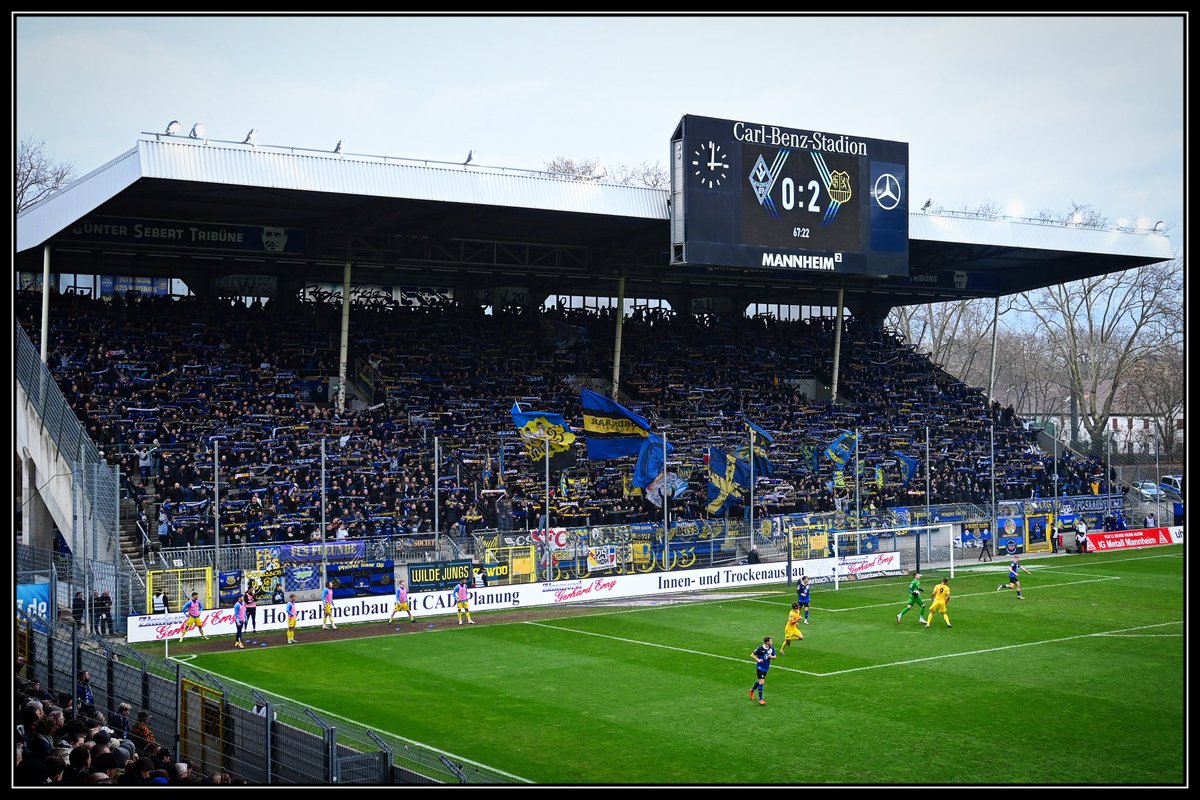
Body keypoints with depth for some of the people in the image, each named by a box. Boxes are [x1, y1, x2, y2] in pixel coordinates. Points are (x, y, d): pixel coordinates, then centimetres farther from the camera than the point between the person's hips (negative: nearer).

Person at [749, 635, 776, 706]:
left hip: (766, 667, 6)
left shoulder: (771, 648, -4)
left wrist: (771, 656, -14)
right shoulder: (760, 648, -19)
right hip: (760, 667, -6)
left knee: (759, 681, 21)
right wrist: (757, 660, -24)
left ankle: (752, 690, 49)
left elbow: (774, 656, 8)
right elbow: (752, 655, -9)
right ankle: (760, 699, -6)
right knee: (761, 682, -12)